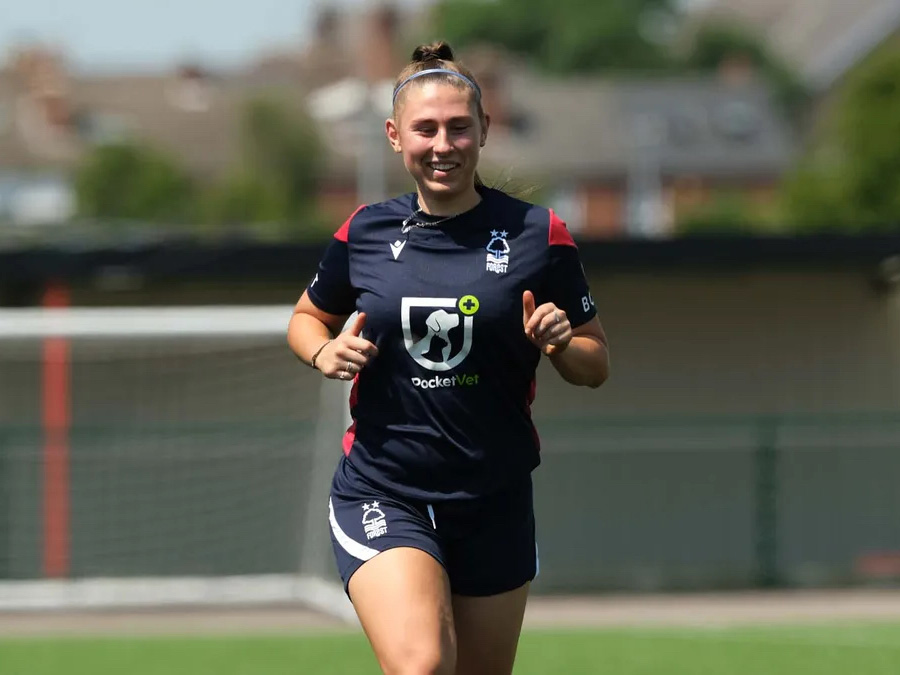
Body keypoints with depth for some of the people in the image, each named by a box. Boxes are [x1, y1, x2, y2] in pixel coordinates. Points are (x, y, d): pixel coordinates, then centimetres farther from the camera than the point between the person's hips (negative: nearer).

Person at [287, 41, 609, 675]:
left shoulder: (537, 234, -2)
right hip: (381, 492, -1)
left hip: (494, 501, 1)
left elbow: (595, 367, 6)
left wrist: (559, 342, -16)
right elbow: (308, 318, 19)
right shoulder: (365, 233, 1)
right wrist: (326, 352, -3)